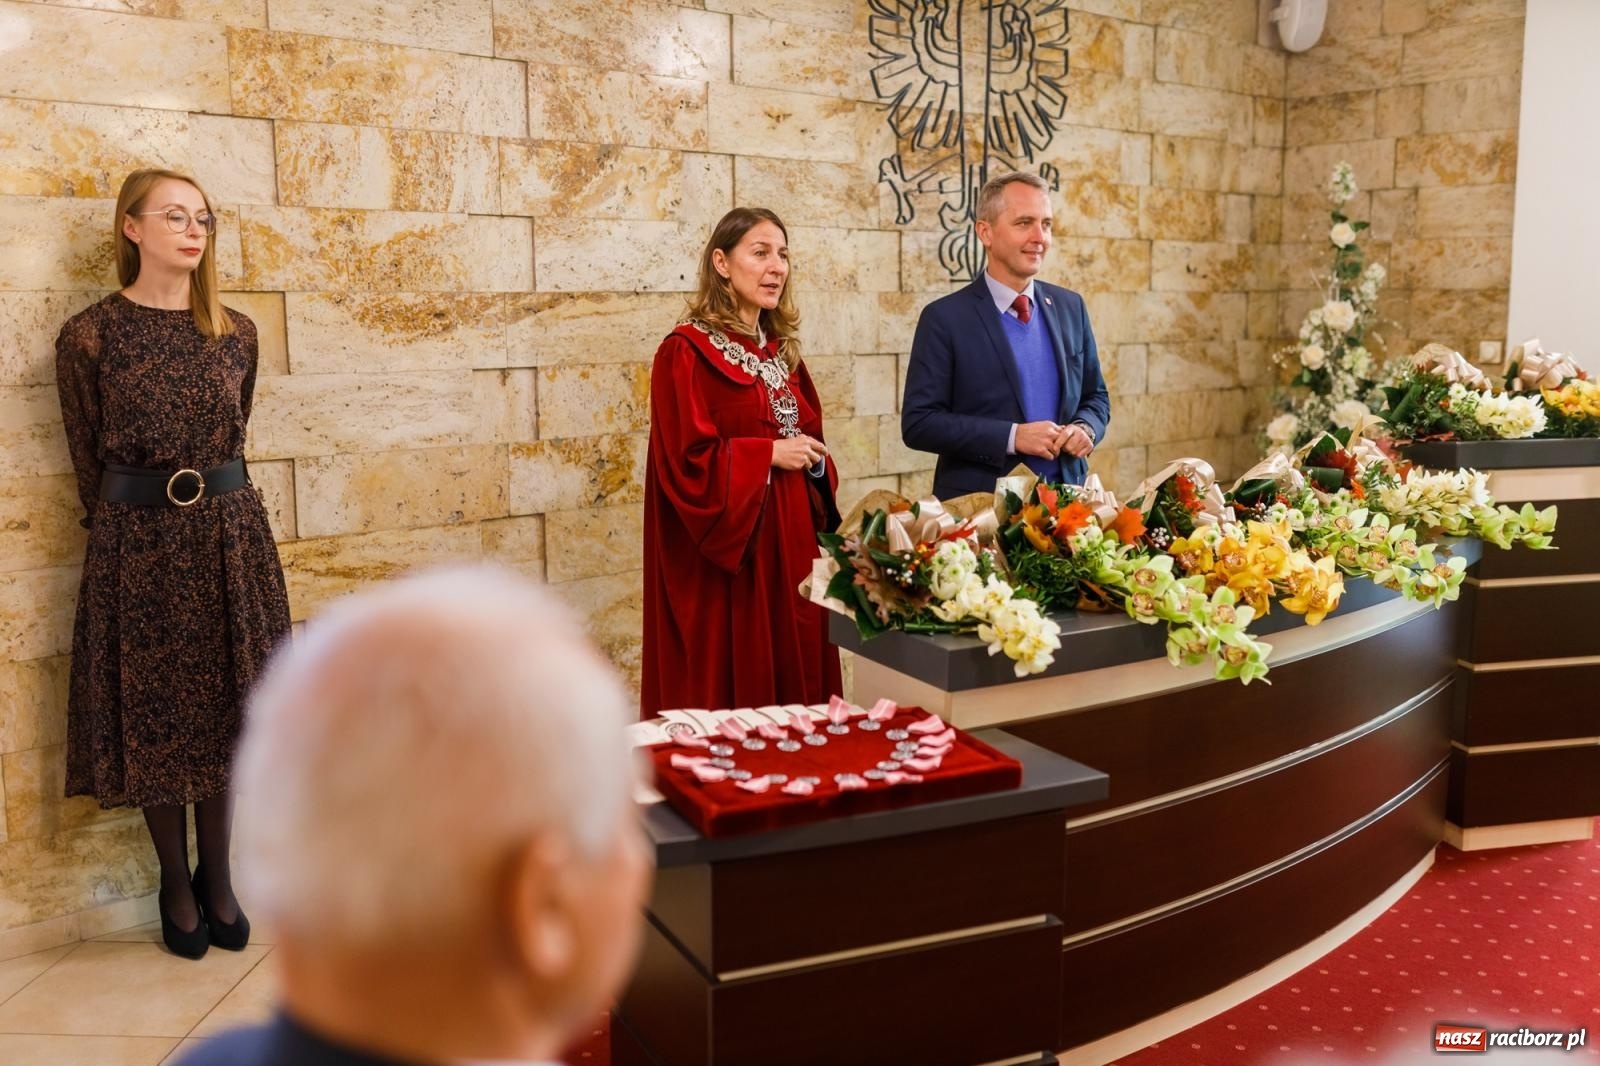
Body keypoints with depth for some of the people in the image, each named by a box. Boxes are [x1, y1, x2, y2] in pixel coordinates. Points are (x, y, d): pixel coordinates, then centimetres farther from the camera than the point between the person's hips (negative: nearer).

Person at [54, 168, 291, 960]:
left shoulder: (236, 334, 4)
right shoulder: (89, 336, -5)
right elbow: (87, 461, 1)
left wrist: (212, 508, 13)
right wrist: (138, 528, 4)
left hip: (230, 535, 3)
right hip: (137, 540, -2)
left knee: (225, 706, 9)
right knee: (154, 713, 7)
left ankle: (217, 875, 24)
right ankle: (176, 881, 24)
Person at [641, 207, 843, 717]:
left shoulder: (781, 350, 13)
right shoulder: (686, 352, -10)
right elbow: (686, 459, -16)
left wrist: (815, 462, -1)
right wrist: (768, 454, -16)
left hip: (790, 541, 7)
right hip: (724, 551, -7)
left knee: (795, 671, 10)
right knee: (731, 690, 0)